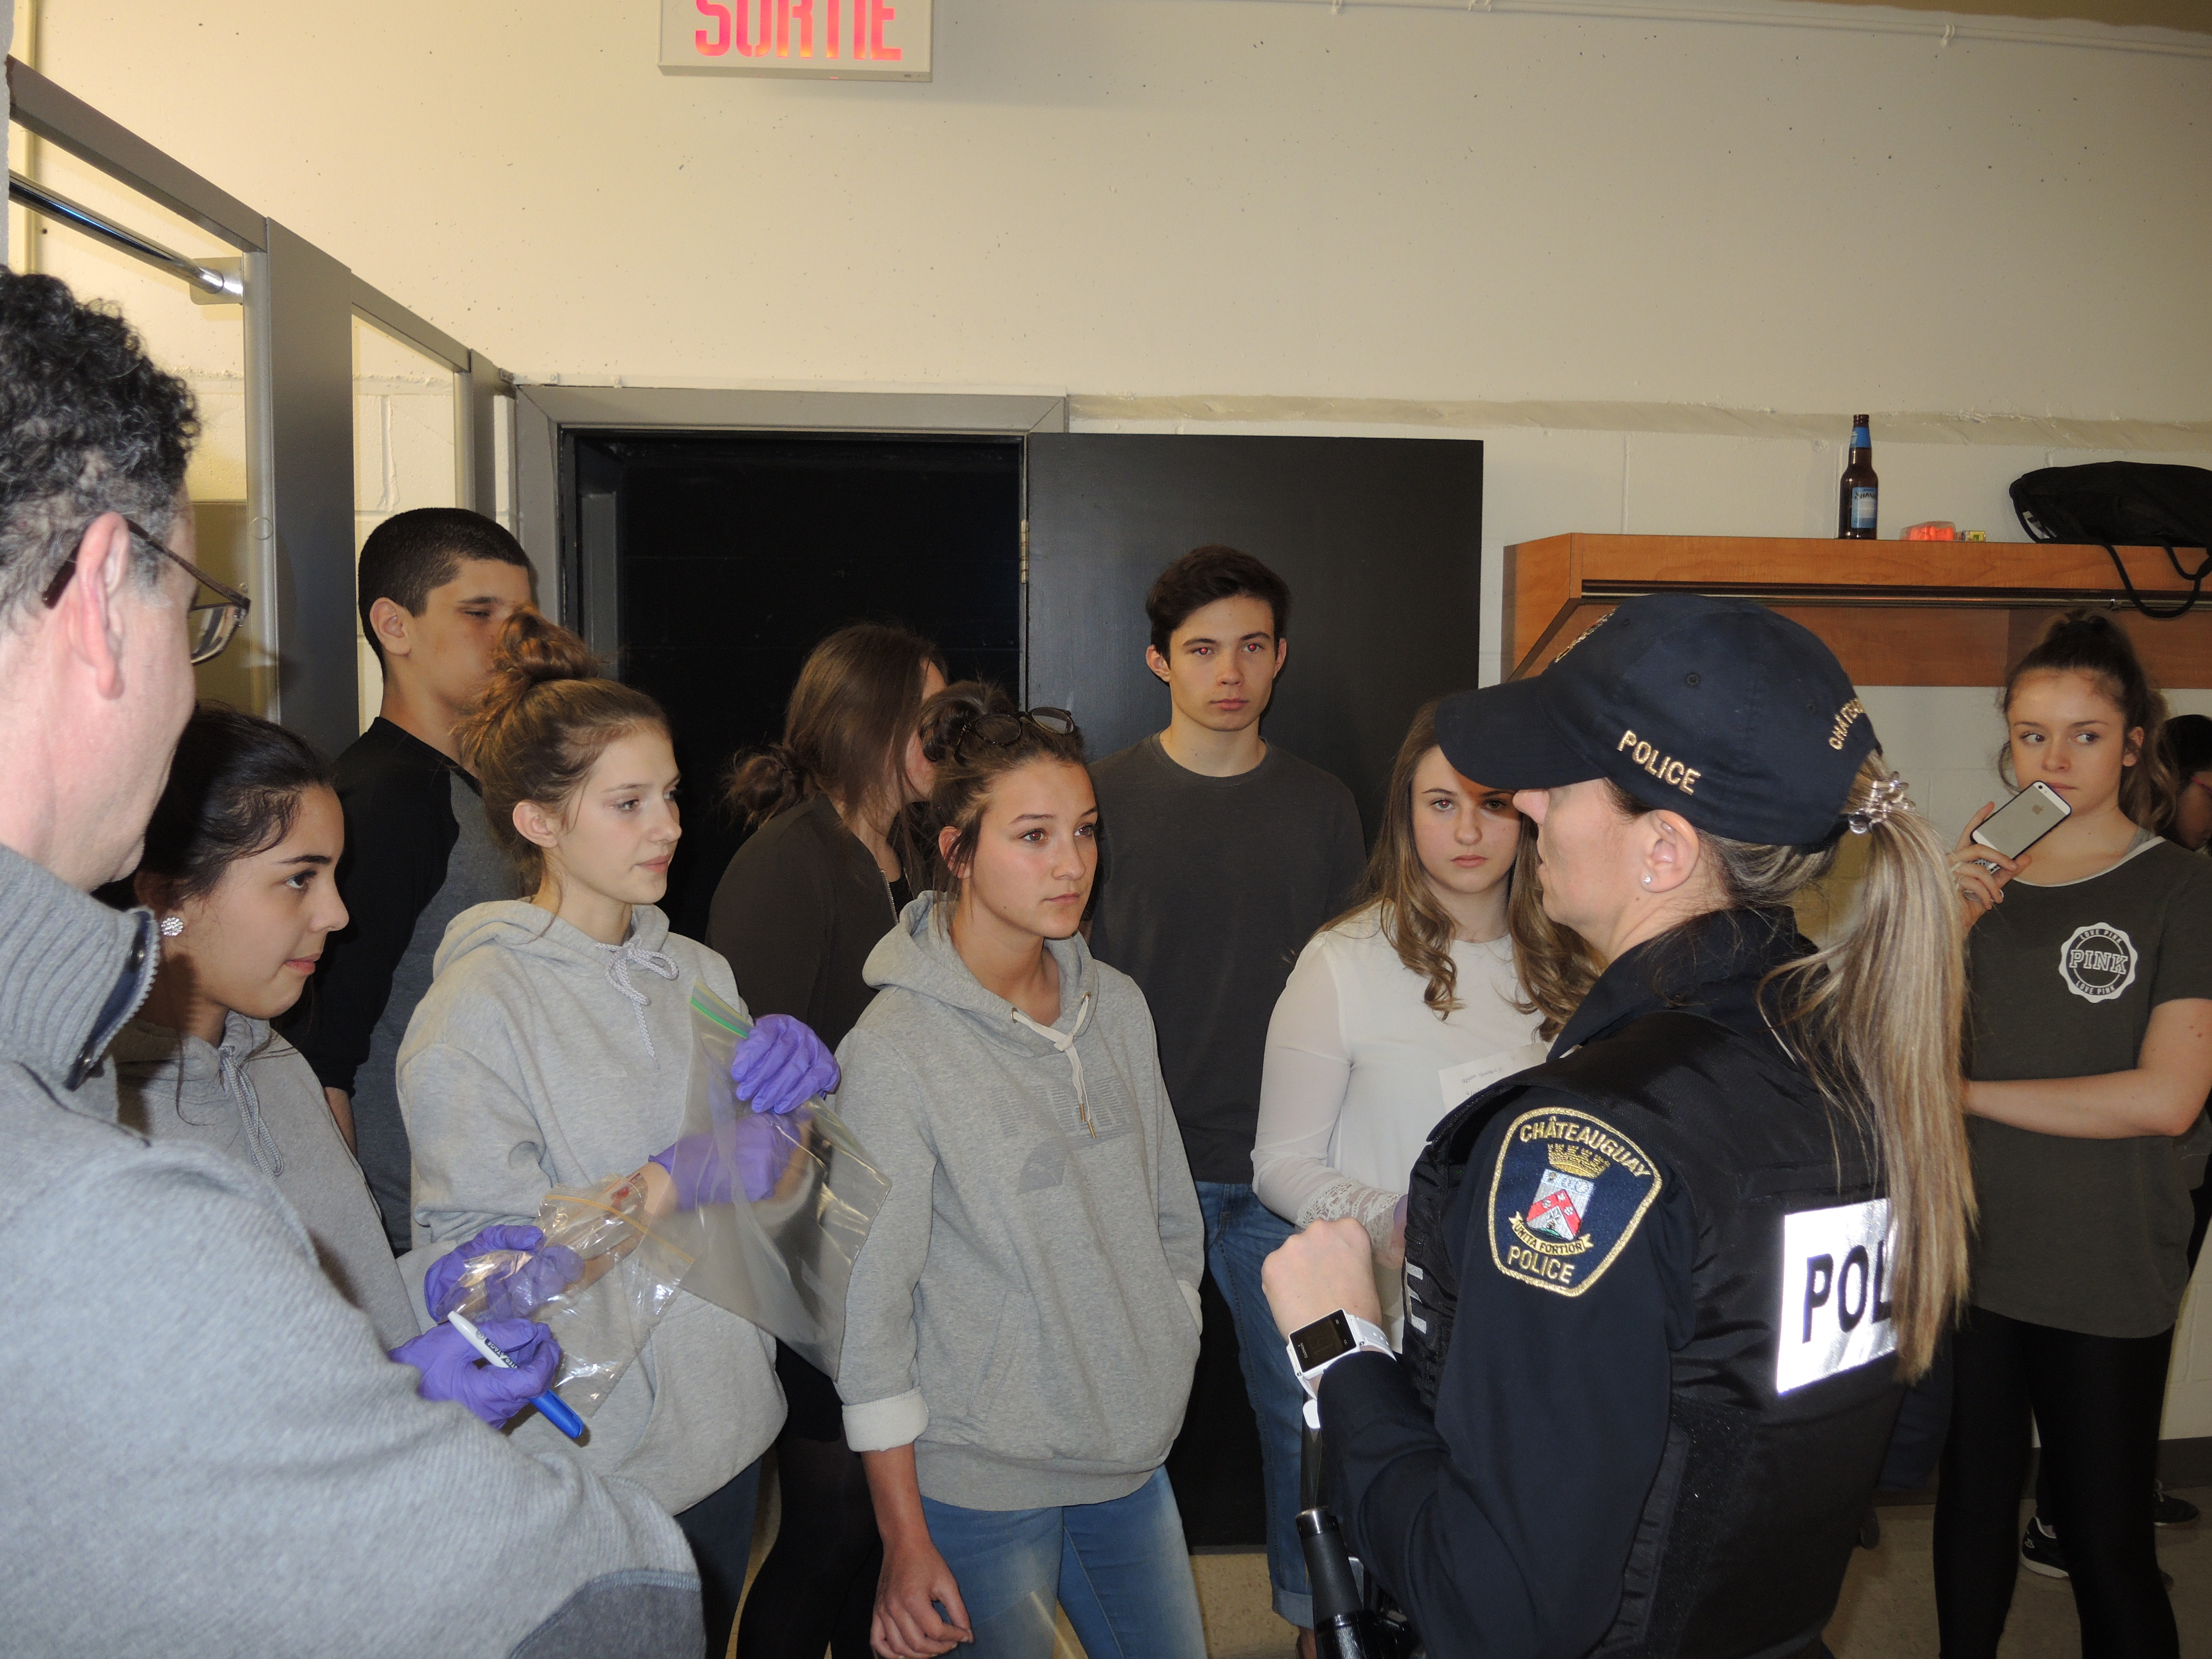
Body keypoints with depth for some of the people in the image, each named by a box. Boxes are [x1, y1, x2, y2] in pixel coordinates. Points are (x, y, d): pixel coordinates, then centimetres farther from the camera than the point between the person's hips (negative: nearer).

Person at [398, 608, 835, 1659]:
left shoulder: (698, 973, 4)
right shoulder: (474, 1009, -15)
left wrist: (793, 1079, -13)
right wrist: (681, 1180, -20)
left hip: (726, 1427, 6)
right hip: (584, 1458, -6)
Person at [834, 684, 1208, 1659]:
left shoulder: (1116, 1007, 0)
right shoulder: (895, 1050, -17)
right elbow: (870, 1309, -14)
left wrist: (1159, 1385, 12)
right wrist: (906, 1540, -11)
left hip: (1134, 1463, 6)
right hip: (981, 1482, -5)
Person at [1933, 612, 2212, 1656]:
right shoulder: (1977, 875, 7)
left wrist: (1965, 1091, -10)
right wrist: (1948, 925, -13)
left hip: (2106, 1280, -4)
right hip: (1967, 1256, 4)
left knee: (2108, 1543, 5)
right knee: (1973, 1507, 16)